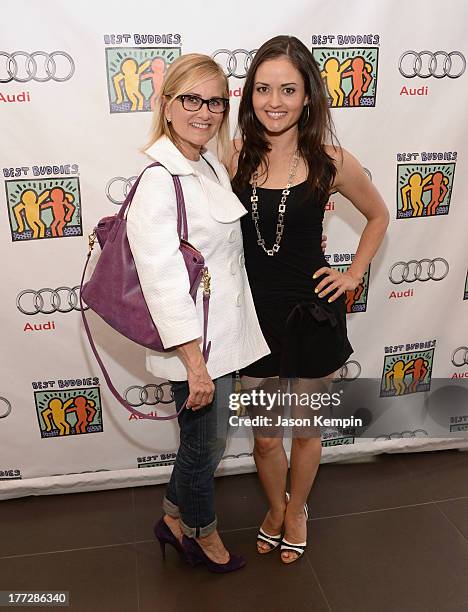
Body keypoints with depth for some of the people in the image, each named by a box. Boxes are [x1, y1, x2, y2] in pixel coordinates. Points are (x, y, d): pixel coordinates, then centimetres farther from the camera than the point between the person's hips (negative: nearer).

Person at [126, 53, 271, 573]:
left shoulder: (211, 166, 7)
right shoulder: (159, 181, -20)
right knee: (206, 444, 12)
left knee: (205, 441, 23)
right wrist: (195, 362, -23)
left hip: (221, 336, 9)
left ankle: (174, 519, 47)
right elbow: (162, 280, -24)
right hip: (196, 343, -8)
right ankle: (204, 536, 40)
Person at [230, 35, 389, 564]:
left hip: (311, 314, -1)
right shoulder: (235, 156, -6)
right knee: (264, 435, 16)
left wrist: (353, 275, 1)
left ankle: (296, 510, 47)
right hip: (254, 312, 1)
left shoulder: (330, 162, -10)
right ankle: (275, 508, 47)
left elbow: (378, 216, 6)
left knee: (305, 430, 18)